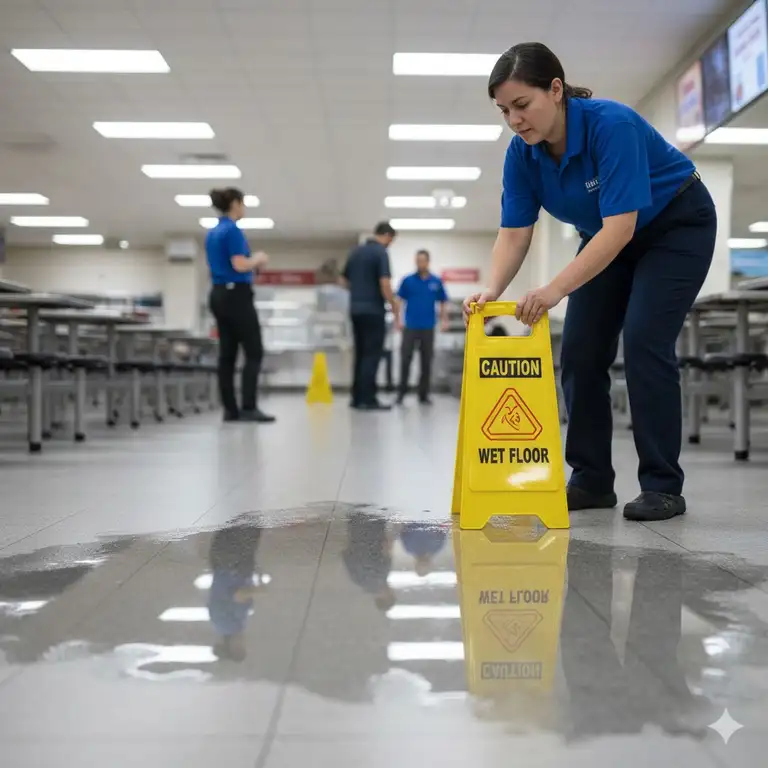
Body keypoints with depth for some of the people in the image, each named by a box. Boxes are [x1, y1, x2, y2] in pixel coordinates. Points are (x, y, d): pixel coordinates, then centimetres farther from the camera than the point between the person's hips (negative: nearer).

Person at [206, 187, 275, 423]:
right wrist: (258, 258, -2)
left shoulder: (212, 233, 16)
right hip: (237, 296, -9)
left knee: (227, 354, 6)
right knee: (254, 352, -7)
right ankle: (248, 408, -11)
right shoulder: (233, 230, -13)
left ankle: (230, 409, 6)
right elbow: (240, 265, -21)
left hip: (218, 295, 9)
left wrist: (252, 266, 20)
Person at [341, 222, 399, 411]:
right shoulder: (381, 252, -10)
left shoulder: (356, 251, 14)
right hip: (373, 310, -8)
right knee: (372, 355, -5)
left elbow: (344, 281, 20)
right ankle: (367, 399, -7)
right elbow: (385, 284, -18)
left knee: (361, 354, 12)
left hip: (355, 309, 8)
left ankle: (357, 397, 13)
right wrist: (394, 306, -7)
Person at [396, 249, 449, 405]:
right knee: (405, 360, -6)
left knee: (426, 363, 5)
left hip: (428, 328, 1)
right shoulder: (408, 280, 2)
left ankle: (423, 394, 13)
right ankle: (402, 391, 4)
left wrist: (444, 320, -2)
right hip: (410, 327, -1)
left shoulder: (436, 282, 5)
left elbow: (443, 302, 10)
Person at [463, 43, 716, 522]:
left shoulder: (612, 125, -34)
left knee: (644, 343, -19)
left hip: (676, 228, -6)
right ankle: (591, 480, 7)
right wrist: (493, 291, -31)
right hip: (608, 238, 6)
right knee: (580, 351, -4)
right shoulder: (522, 153, -16)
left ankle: (663, 486, -10)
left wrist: (556, 290, -45)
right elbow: (515, 232, -13)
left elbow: (621, 226, -38)